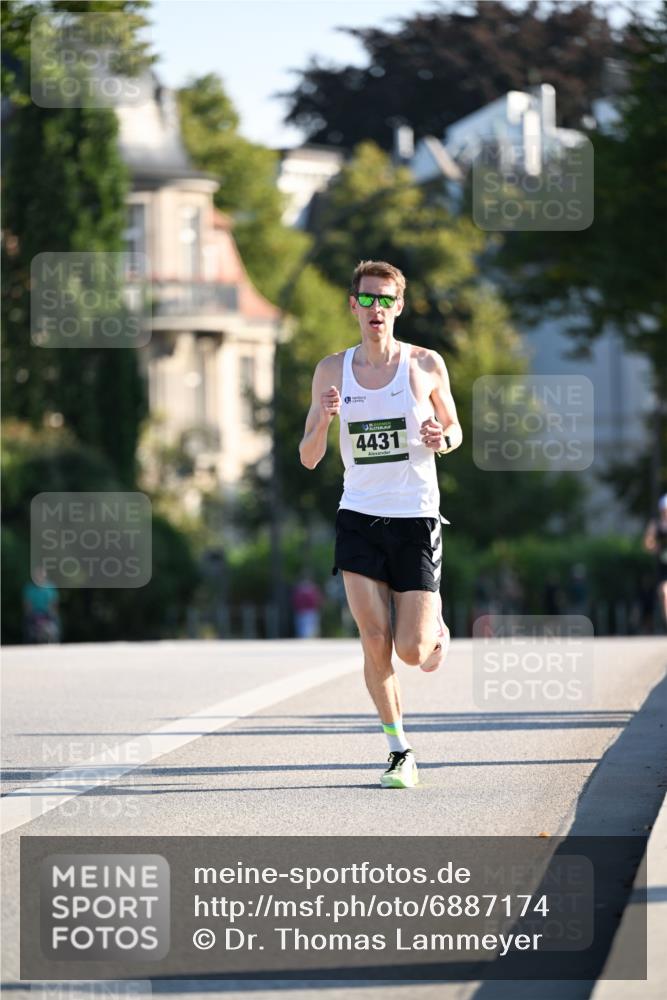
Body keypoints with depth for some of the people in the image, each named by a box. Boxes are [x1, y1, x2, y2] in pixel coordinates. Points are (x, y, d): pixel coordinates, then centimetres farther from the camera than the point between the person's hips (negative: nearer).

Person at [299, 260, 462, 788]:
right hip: (359, 518, 1)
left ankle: (437, 628, 31)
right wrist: (323, 420, -15)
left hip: (416, 519, -1)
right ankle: (400, 750, 4)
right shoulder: (332, 371, 4)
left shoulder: (426, 365, 0)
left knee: (411, 651, -6)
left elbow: (454, 428, 14)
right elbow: (308, 458, 6)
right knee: (374, 640, -10)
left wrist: (442, 439, -10)